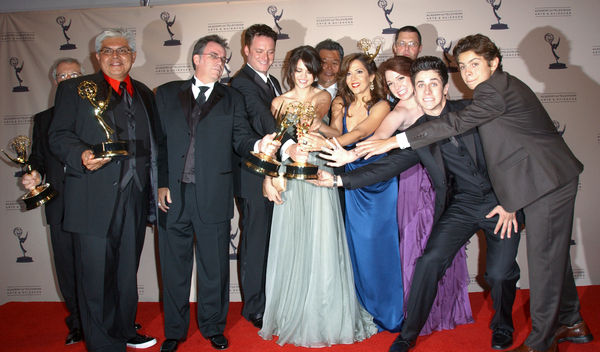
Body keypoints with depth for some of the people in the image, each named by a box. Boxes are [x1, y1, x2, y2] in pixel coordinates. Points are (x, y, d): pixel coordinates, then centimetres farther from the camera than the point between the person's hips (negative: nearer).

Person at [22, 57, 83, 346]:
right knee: (67, 268, 9)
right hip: (60, 207, 3)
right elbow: (38, 158, 17)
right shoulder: (43, 119, 16)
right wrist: (33, 175, -3)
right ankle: (77, 323, 24)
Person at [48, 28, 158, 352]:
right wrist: (82, 156, -24)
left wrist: (156, 188, 9)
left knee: (127, 272, 17)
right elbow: (59, 136, -4)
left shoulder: (144, 94, 16)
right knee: (96, 276, 1)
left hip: (135, 200, 5)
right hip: (94, 200, -4)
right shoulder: (74, 88, 4)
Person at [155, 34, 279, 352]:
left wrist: (257, 145, -23)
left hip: (213, 196, 0)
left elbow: (240, 138, 0)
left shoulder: (232, 99, 11)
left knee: (214, 267, 9)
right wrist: (160, 184, -4)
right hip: (172, 195, 0)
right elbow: (157, 141, 5)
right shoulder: (167, 93, 10)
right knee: (174, 267, 11)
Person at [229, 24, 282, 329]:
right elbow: (264, 120, -28)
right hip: (253, 176, -9)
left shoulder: (273, 82, 16)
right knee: (255, 240, 2)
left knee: (271, 238, 18)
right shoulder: (242, 82, -13)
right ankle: (254, 307, 17)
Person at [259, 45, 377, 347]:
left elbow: (317, 114, -19)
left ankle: (324, 317, 15)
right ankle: (292, 316, 23)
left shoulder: (323, 97, 5)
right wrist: (268, 178, -10)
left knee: (321, 246, -1)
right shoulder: (279, 102, 12)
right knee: (291, 247, 6)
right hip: (289, 179, 2)